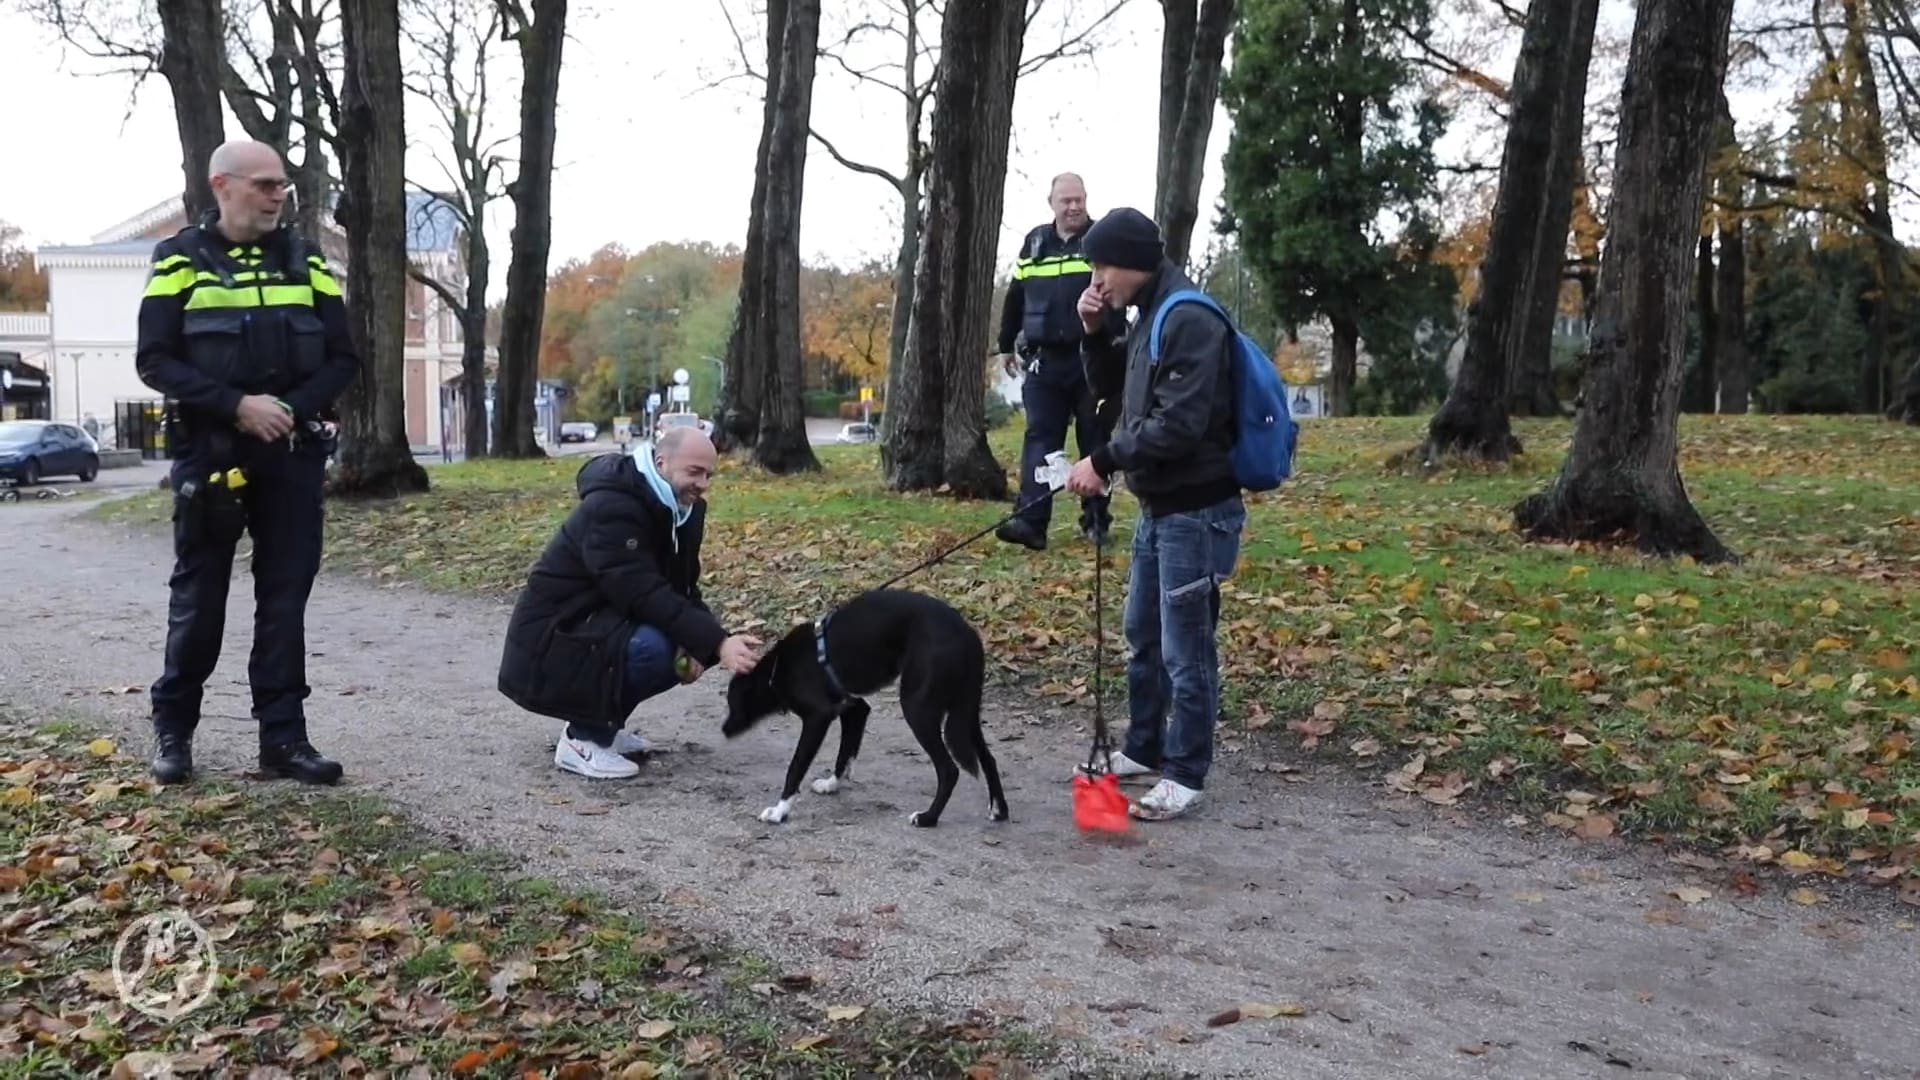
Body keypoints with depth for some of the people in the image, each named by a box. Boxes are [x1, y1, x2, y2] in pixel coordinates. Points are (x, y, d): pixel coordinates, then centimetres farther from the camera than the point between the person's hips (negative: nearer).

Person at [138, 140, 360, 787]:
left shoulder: (304, 261, 9)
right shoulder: (181, 260, 1)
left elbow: (342, 359, 6)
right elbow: (155, 361, -6)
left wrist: (293, 408, -12)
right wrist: (237, 405, -19)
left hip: (292, 456, 2)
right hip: (210, 453, -2)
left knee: (286, 597, 3)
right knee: (198, 595, 5)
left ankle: (283, 737, 8)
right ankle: (173, 727, 21)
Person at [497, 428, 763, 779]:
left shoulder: (680, 507, 2)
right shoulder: (612, 508, -26)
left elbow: (681, 587, 4)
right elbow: (645, 593, -35)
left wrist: (699, 643, -16)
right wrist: (716, 642, -40)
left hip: (602, 621, 10)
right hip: (553, 633, -10)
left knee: (689, 651, -1)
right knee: (652, 648, -31)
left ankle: (601, 722, 11)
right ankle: (582, 738, -11)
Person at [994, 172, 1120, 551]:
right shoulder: (1034, 243, 11)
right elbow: (1015, 298, 19)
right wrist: (1007, 345, 22)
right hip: (1045, 360, 3)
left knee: (1095, 439, 5)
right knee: (1040, 437, -4)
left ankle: (1096, 520, 13)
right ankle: (1031, 521, -9)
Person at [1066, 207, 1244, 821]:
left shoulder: (1191, 321, -18)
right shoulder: (1151, 317, 12)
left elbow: (1180, 424, -25)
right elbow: (1108, 388, 21)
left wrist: (1104, 461, -20)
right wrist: (1095, 334, 5)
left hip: (1196, 512, -10)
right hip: (1157, 508, 10)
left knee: (1186, 649, -2)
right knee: (1143, 637, 19)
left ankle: (1185, 775, 10)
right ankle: (1144, 749, 34)